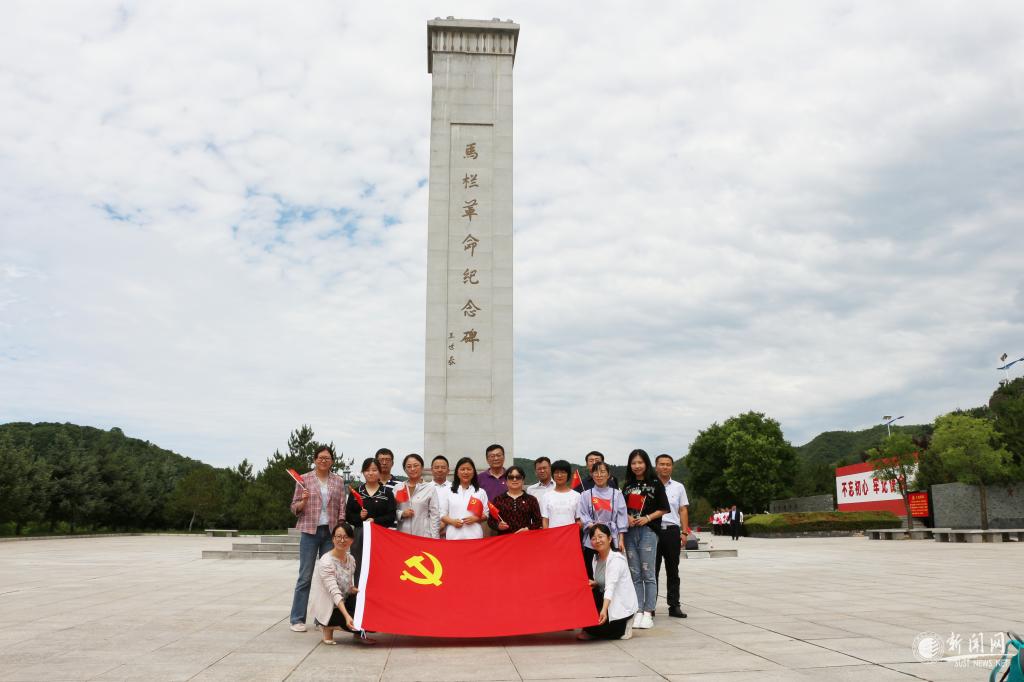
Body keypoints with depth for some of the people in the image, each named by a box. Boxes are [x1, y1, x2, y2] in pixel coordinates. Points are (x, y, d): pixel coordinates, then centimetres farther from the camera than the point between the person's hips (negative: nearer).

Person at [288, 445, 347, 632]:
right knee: (305, 576, -2)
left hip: (331, 532, 3)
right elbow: (295, 508, 5)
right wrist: (303, 501, -15)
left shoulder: (338, 481, 9)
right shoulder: (304, 479, 3)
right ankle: (297, 619, 6)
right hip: (310, 531, -2)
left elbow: (342, 509, 10)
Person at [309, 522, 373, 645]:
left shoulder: (350, 559, 2)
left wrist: (355, 590, -17)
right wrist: (346, 616, -42)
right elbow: (334, 592, -31)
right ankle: (329, 626, 0)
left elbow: (349, 587, 8)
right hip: (326, 610, -7)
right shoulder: (326, 562, -22)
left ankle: (359, 633, 5)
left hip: (343, 603, 7)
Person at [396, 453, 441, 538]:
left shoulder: (431, 488, 0)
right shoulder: (398, 488, 8)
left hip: (424, 535, -2)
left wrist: (434, 539, -6)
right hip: (402, 535, 2)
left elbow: (435, 516, -1)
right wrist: (401, 514, -9)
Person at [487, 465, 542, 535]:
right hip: (504, 537, 0)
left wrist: (527, 529, -7)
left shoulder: (531, 499, 11)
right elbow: (491, 521, 10)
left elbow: (538, 521, 8)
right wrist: (498, 525, -9)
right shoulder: (498, 499, 10)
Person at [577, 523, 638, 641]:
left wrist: (604, 610, -46)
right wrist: (594, 583, -11)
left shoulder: (616, 559, -21)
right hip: (607, 601, 8)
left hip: (622, 607, -8)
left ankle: (621, 628, 7)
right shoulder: (595, 558, 4)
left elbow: (610, 587, -34)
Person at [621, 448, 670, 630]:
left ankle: (648, 613, 1)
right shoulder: (627, 485, 14)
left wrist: (647, 518, -12)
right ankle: (638, 612, 10)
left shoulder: (655, 483, 1)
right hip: (630, 532, 4)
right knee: (635, 574, 6)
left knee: (648, 573, -3)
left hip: (648, 531, -4)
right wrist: (627, 518, -4)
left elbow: (663, 509, 1)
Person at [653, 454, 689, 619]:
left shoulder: (678, 487, 11)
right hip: (653, 531, -2)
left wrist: (684, 532, 2)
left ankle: (674, 606, 13)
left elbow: (683, 510, 11)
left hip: (672, 531, 2)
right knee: (652, 570, 3)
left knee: (673, 571, 7)